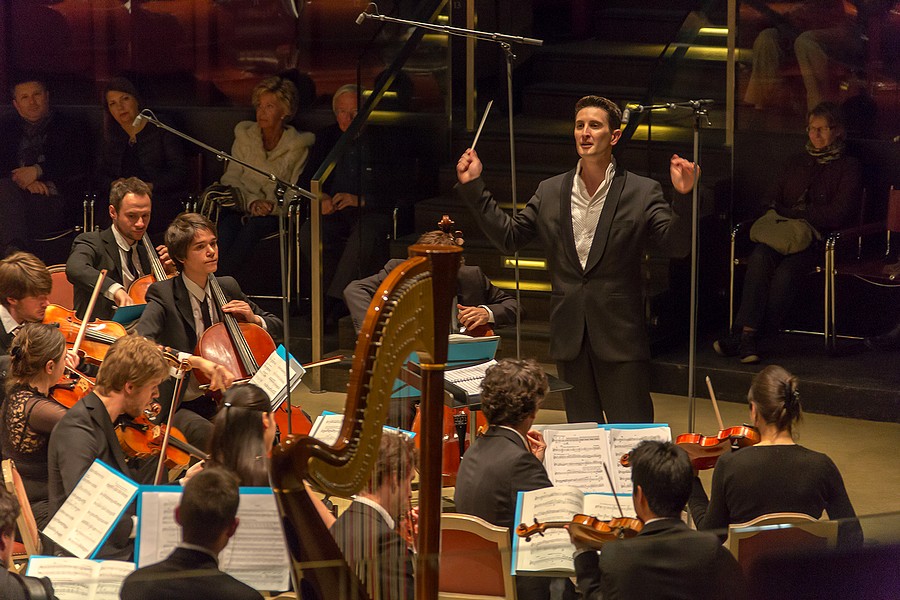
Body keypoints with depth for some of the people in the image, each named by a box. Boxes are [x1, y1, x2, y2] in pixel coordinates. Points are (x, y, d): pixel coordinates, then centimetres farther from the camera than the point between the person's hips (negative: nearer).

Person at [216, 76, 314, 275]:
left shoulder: (298, 146, 3)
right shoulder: (244, 136, 13)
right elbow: (231, 178, 7)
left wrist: (273, 205, -18)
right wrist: (251, 202, -11)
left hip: (275, 215, -2)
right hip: (242, 208, 2)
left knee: (255, 226, -37)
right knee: (227, 225, -33)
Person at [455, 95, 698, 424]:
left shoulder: (642, 193, -3)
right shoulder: (550, 192, 9)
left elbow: (676, 245, -11)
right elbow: (508, 237, 10)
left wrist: (683, 197, -28)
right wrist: (472, 187, 6)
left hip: (621, 339, -4)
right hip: (570, 340, 4)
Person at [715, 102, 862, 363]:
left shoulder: (848, 167, 8)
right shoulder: (797, 163, 26)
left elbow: (840, 214, -4)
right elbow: (774, 201, 25)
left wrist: (793, 213, -7)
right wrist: (777, 212, 0)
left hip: (819, 239, -4)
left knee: (785, 271, -34)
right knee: (760, 257, -32)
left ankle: (744, 334, -31)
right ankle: (748, 336, -41)